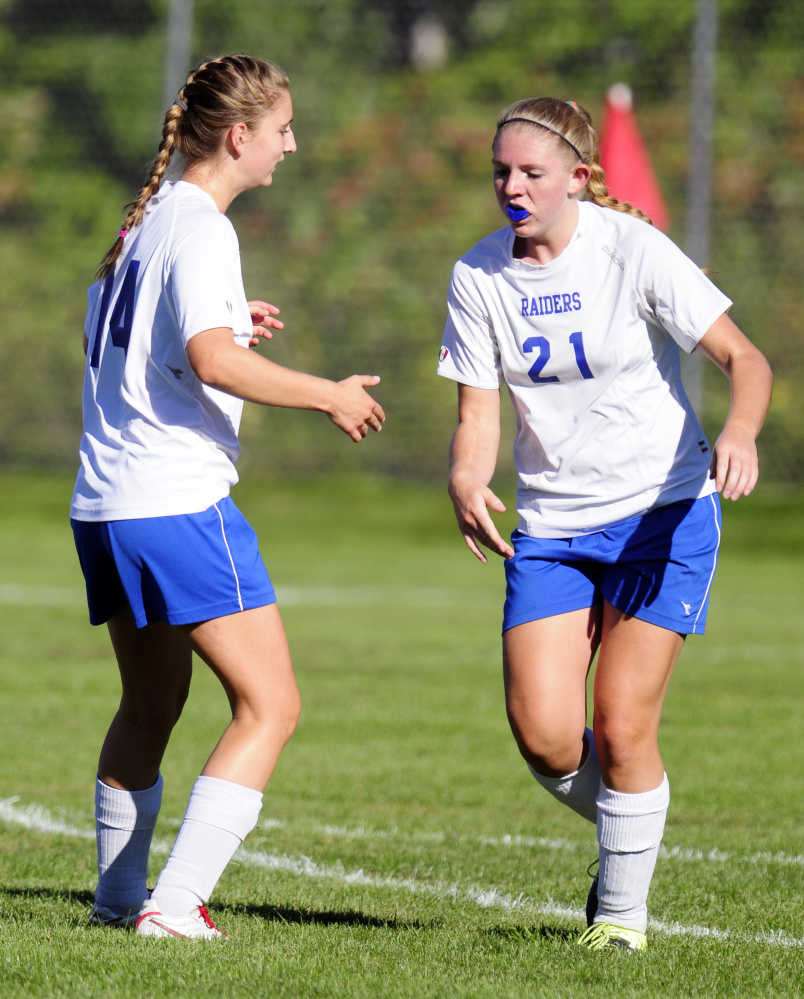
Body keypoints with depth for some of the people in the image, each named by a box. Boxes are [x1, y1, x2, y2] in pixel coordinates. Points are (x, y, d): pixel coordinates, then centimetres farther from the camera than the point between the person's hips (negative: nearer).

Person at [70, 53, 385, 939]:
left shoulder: (147, 218, 16)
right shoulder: (200, 229, -11)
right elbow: (212, 360, -25)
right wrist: (329, 396, -14)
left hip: (103, 503, 10)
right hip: (180, 502, -10)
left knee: (151, 703, 24)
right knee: (269, 705, -6)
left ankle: (119, 893, 32)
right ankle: (174, 904, -14)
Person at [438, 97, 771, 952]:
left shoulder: (632, 249, -13)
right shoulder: (478, 276, -2)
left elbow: (744, 358, -13)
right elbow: (478, 409, -1)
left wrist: (739, 433, -34)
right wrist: (466, 483, -23)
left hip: (664, 512, -3)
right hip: (550, 528, 3)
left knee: (622, 729, -9)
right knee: (541, 734, -8)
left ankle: (624, 907, 13)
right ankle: (625, 834, 24)